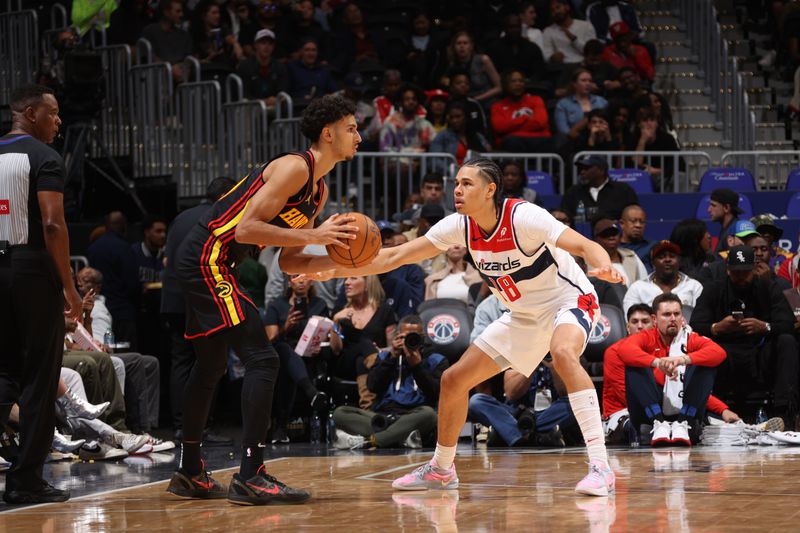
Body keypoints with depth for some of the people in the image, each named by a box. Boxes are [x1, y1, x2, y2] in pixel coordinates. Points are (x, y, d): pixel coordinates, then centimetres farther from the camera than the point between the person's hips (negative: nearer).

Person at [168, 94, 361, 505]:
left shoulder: (319, 192, 15)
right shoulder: (294, 168, -16)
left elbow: (287, 260, 17)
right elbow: (246, 229, -24)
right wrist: (313, 235, -23)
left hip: (206, 265, 11)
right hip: (207, 259, -11)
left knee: (210, 366, 20)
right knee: (262, 359, -14)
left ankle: (189, 473, 31)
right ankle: (250, 477, -16)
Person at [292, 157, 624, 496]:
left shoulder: (523, 217, -27)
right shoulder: (460, 226, -9)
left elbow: (585, 245, -36)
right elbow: (395, 257, -5)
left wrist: (603, 265, -59)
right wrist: (333, 270, -12)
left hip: (569, 301, -8)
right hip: (524, 316, 8)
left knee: (563, 353, -40)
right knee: (453, 379, 5)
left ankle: (600, 467, -41)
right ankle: (441, 470, 26)